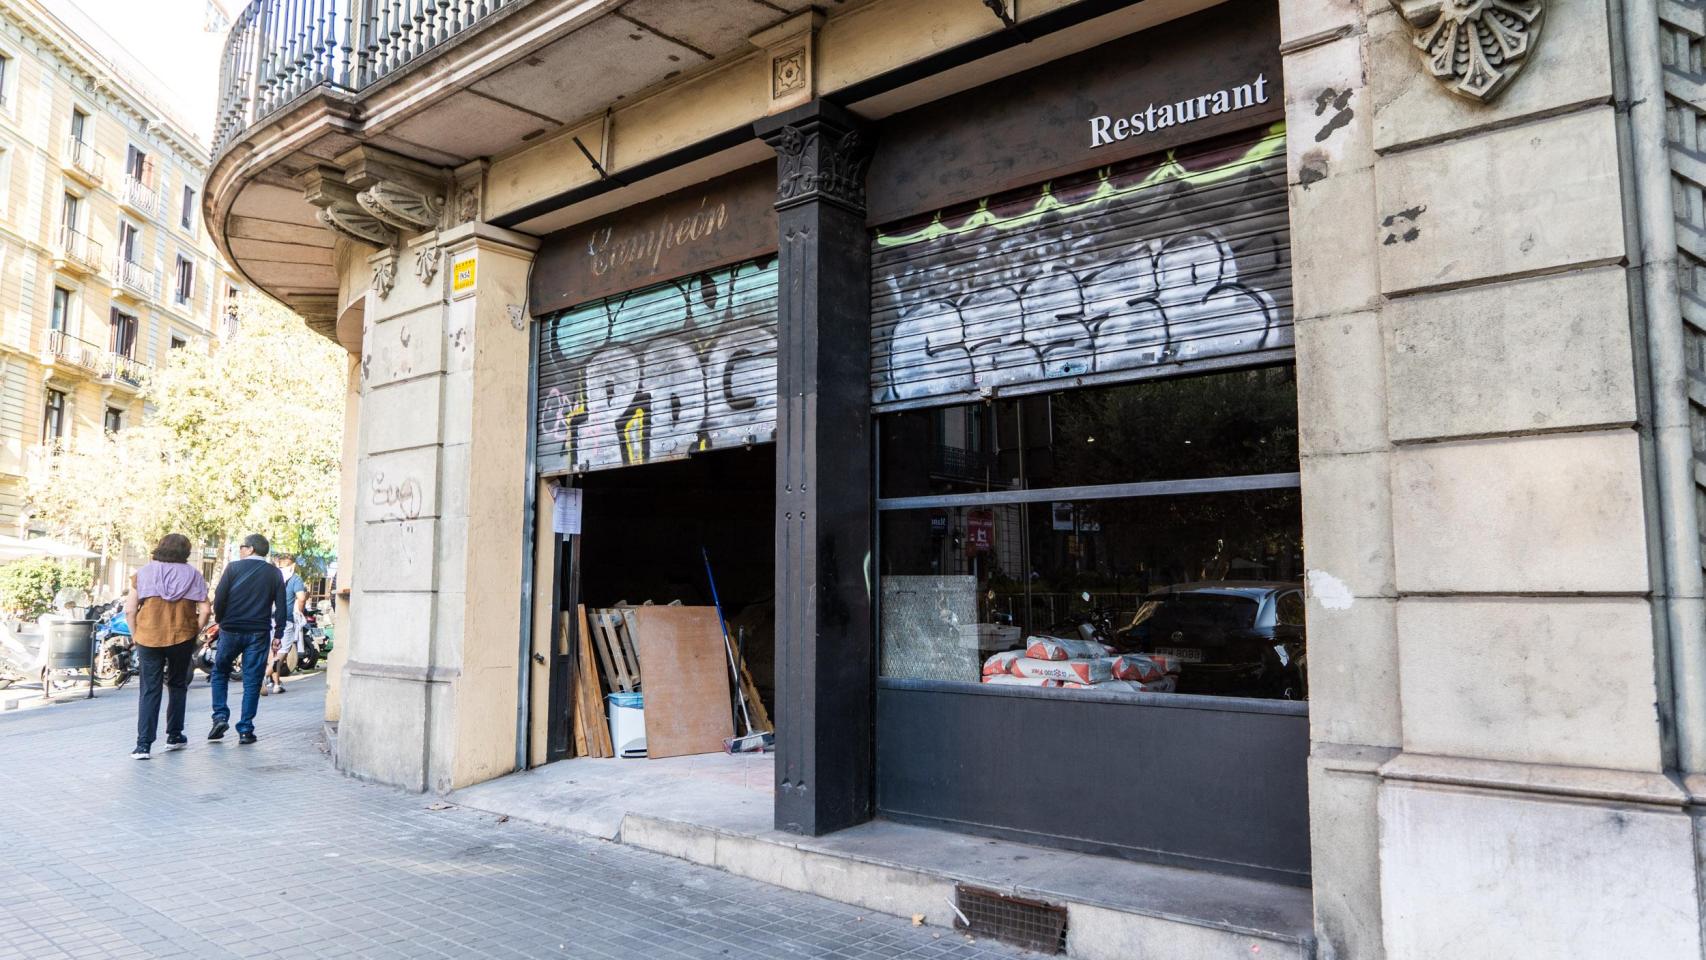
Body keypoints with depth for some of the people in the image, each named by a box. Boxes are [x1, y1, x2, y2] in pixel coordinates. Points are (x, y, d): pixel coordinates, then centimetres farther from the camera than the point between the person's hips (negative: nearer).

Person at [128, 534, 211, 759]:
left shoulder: (143, 573, 2)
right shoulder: (192, 575, 0)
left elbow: (130, 610, -3)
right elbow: (205, 610, -6)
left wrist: (136, 636, 8)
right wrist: (194, 633, 7)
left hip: (148, 638, 0)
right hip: (182, 638, 0)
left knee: (150, 691, 4)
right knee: (177, 685, 18)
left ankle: (143, 745, -2)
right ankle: (174, 736, 26)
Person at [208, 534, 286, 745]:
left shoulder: (233, 567, -1)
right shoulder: (274, 573, 5)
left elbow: (219, 597, -5)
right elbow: (280, 606, 3)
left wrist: (219, 620, 11)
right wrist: (278, 634, 8)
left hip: (231, 630, -1)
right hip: (259, 633, 1)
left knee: (220, 672, 18)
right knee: (252, 681, 4)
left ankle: (220, 717, 5)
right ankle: (245, 730, 4)